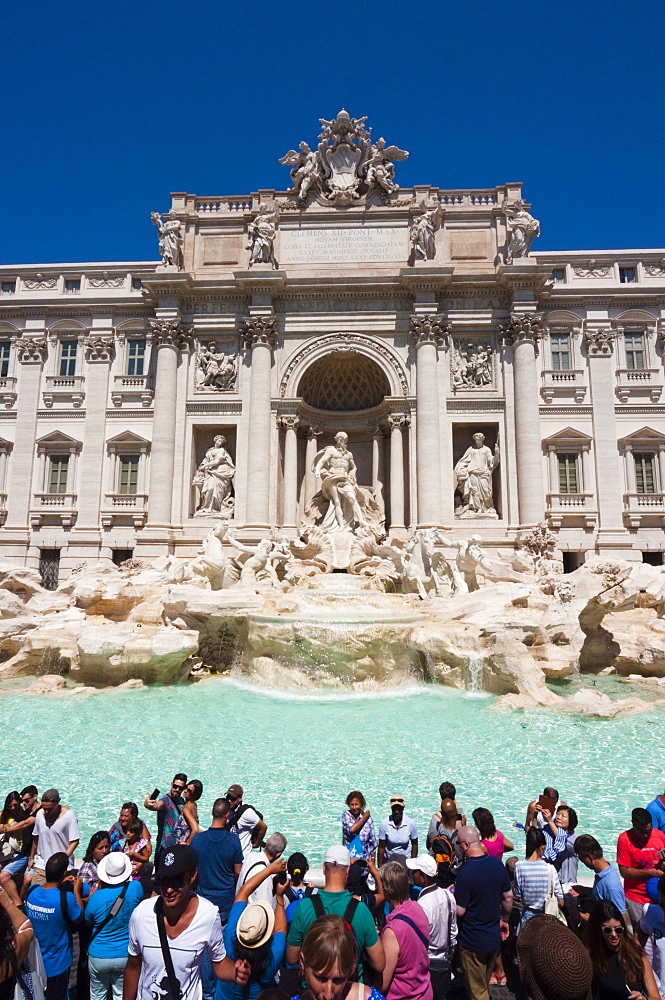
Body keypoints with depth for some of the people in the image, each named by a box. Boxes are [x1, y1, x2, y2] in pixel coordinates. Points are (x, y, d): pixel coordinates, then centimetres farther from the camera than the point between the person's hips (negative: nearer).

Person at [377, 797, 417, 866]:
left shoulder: (411, 823, -13)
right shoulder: (384, 823, -16)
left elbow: (414, 844, 0)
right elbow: (381, 847, -7)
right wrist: (380, 866, -4)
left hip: (406, 860, 1)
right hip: (388, 860, 0)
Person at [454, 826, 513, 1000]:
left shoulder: (465, 872, -30)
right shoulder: (497, 864, -10)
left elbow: (460, 911, -24)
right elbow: (508, 897, 2)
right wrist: (504, 920, 17)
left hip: (473, 942, -6)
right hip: (494, 937, 6)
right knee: (485, 984, 28)